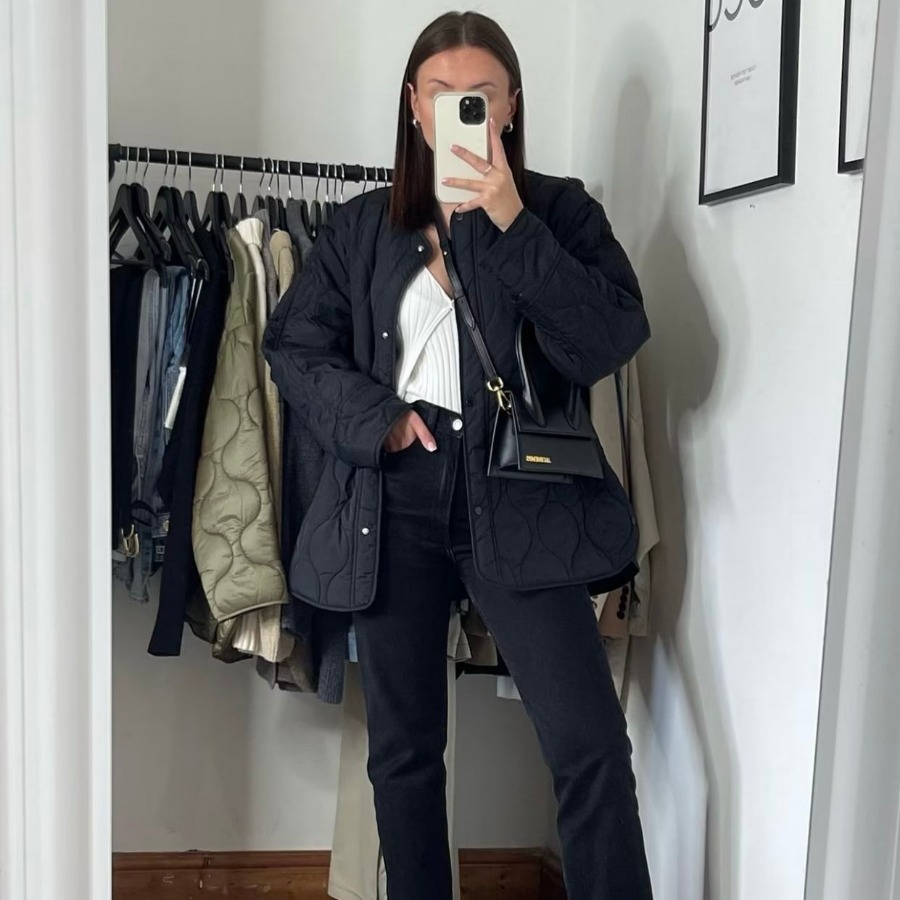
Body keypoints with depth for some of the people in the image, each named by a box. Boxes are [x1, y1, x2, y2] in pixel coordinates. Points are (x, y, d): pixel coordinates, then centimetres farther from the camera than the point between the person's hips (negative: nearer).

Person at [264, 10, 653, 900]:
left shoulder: (559, 210, 4)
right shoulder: (362, 226, 10)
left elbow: (611, 342, -9)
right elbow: (293, 346, 8)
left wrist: (513, 223, -16)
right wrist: (375, 417, -9)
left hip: (518, 501, -2)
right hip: (393, 503, 3)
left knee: (590, 745, -9)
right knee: (403, 748, 12)